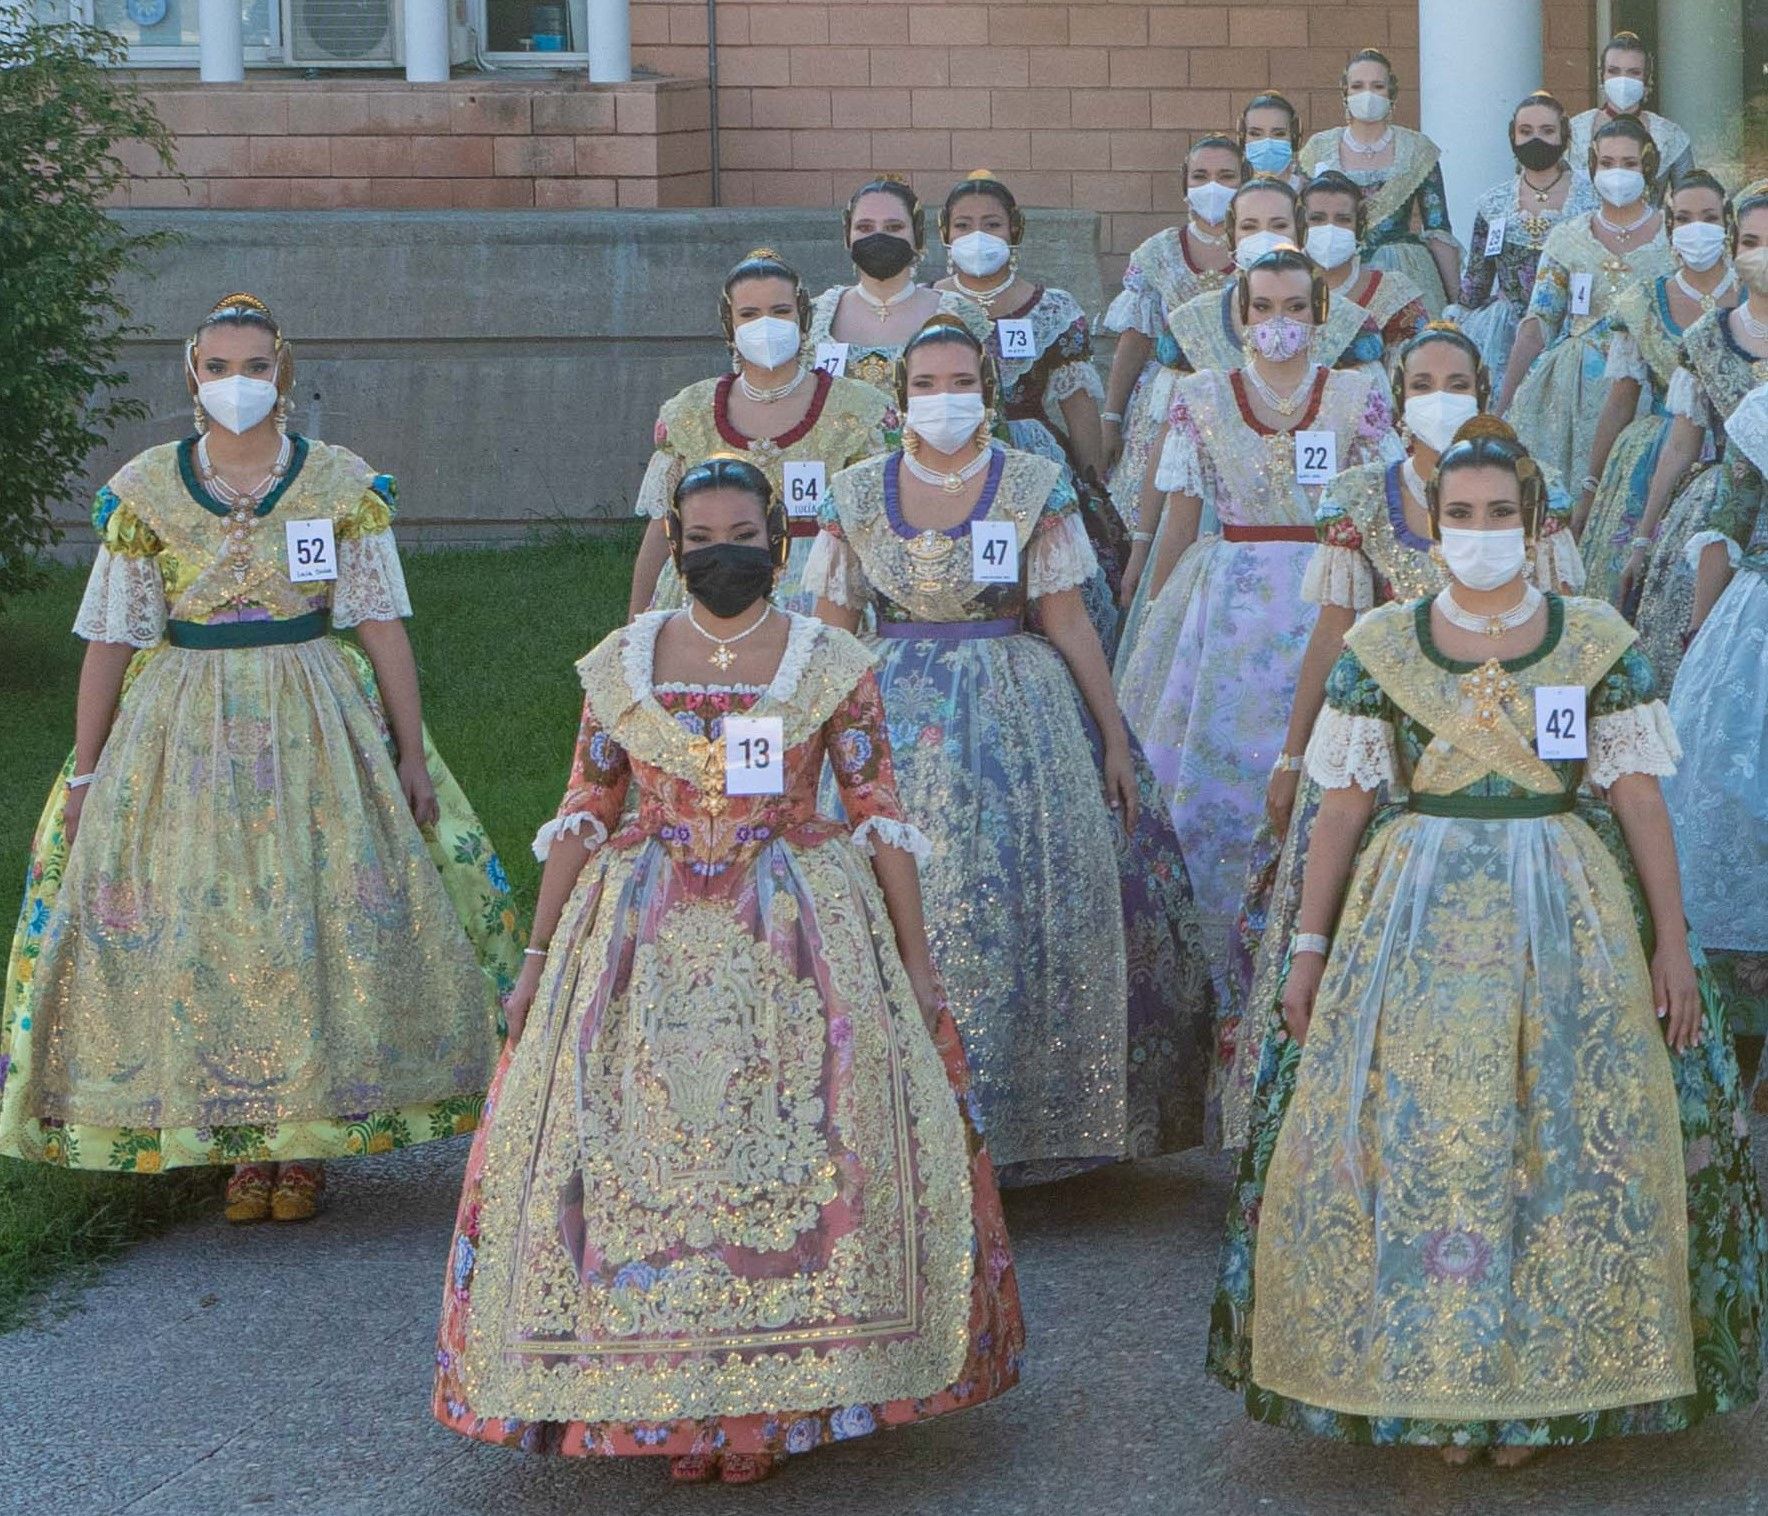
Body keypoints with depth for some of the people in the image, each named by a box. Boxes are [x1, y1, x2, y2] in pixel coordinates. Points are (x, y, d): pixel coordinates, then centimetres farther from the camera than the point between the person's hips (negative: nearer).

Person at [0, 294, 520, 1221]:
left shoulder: (341, 484, 0)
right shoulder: (144, 489, 1)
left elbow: (382, 623, 1)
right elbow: (111, 637, 3)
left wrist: (411, 753, -2)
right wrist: (83, 774, 3)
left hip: (317, 724, 0)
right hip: (183, 728, 1)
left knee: (320, 922, -2)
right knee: (194, 930, 0)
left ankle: (308, 1140, 10)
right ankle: (238, 1143, 12)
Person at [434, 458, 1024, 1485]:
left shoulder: (833, 666, 0)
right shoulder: (621, 666, 5)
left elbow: (879, 818, 1)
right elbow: (583, 818, 8)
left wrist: (917, 961, -2)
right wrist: (538, 957, 5)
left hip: (797, 938, -2)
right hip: (645, 940, 2)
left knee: (787, 1158, -3)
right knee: (646, 1156, -1)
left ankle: (769, 1403, 7)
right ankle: (674, 1402, 9)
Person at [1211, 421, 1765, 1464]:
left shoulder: (1598, 641, 2)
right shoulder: (1382, 645, 3)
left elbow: (1638, 797, 1)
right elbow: (1346, 804, 4)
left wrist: (1671, 939, -5)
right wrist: (1313, 944, 1)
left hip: (1566, 913, 0)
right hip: (1416, 914, 0)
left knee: (1564, 1142, 1)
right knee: (1417, 1138, 0)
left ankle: (1541, 1382, 13)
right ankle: (1428, 1387, 12)